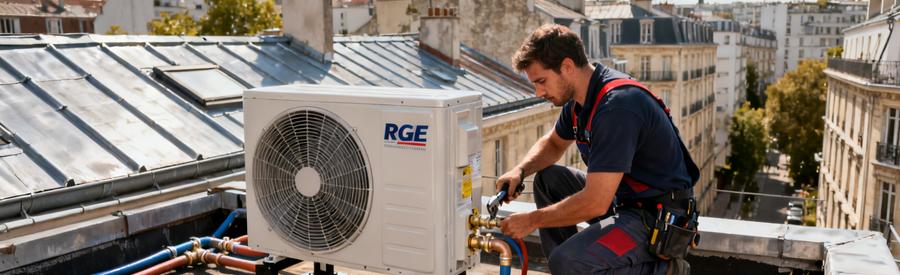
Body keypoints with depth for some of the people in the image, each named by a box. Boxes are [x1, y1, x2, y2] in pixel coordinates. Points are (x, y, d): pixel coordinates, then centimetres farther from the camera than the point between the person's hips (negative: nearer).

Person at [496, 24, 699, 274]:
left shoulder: (617, 105, -27)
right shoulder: (578, 97, 3)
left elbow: (595, 203, -30)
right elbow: (553, 143, 23)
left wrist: (532, 220, -17)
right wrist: (520, 170, 2)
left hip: (660, 219, -10)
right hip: (623, 199, 10)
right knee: (547, 179, 13)